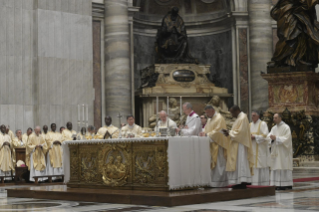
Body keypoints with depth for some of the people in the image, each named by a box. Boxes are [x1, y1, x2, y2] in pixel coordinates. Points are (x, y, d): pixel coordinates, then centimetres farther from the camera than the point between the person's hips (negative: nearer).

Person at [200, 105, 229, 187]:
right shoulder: (210, 119, 18)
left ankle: (219, 182, -5)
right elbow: (207, 128, 20)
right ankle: (213, 181, 8)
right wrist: (204, 132, -1)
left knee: (219, 163, -7)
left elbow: (218, 131, -19)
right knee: (213, 163, 6)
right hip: (212, 144, 9)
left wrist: (207, 134, -20)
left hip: (218, 144, -9)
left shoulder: (219, 118, -11)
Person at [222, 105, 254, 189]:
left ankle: (242, 182, -9)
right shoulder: (240, 117, 17)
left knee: (240, 162, -10)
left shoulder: (242, 118, -14)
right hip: (237, 145, 10)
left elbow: (240, 132, -21)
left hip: (240, 144, -10)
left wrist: (229, 132, -12)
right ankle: (240, 182, 8)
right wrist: (229, 132, 7)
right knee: (238, 163, 8)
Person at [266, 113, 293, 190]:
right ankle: (277, 184, 1)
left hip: (283, 151, -6)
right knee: (276, 167, 1)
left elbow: (286, 139, -14)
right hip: (276, 151, 6)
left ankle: (287, 184, -6)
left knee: (283, 167, -8)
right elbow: (268, 137, 6)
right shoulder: (274, 128, 15)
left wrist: (276, 138, -19)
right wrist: (271, 137, -17)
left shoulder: (286, 127, -5)